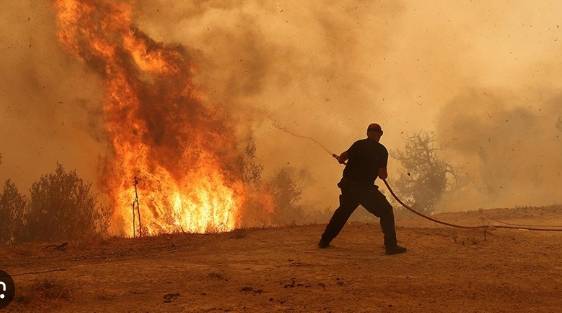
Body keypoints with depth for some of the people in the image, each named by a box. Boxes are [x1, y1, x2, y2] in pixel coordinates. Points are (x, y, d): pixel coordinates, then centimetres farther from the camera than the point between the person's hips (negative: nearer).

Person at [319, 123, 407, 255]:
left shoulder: (358, 144, 5)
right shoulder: (381, 150, -3)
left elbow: (343, 157, -4)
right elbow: (382, 175, -9)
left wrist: (340, 158, 19)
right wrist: (384, 173, 14)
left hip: (347, 185, 5)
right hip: (365, 188, -5)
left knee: (342, 211, 26)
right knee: (386, 211, 5)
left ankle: (325, 240, 29)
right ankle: (391, 245, -5)